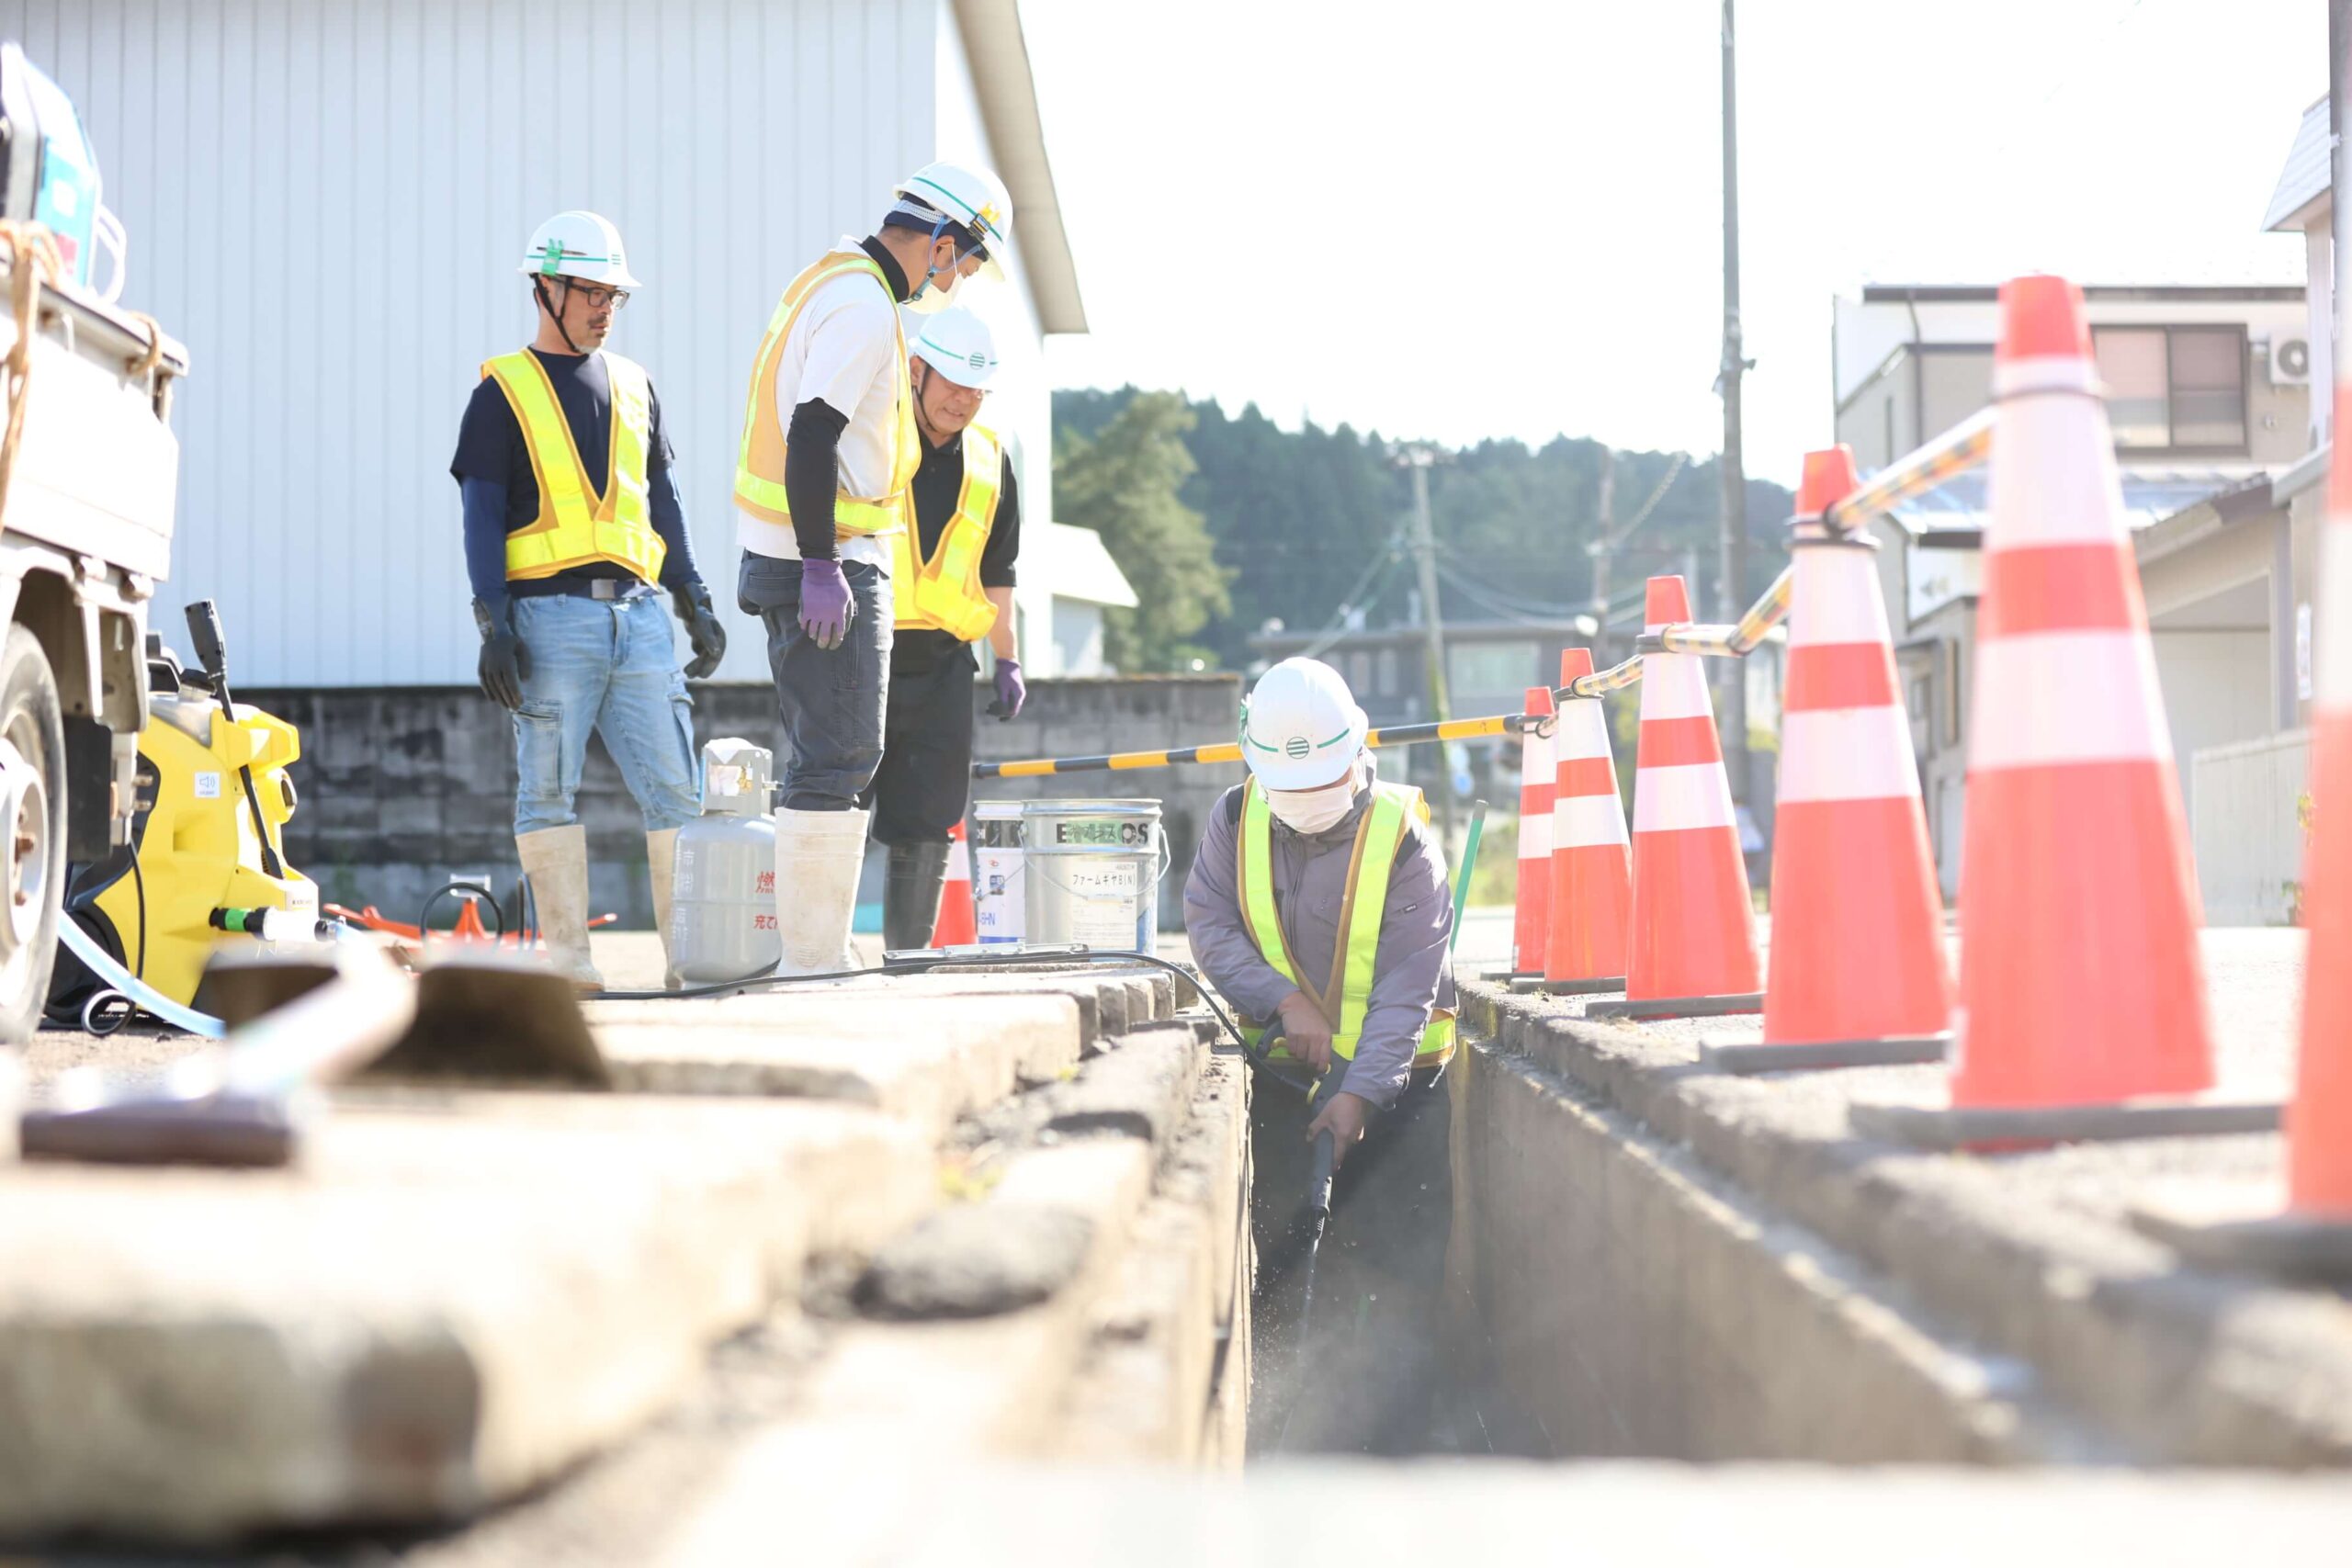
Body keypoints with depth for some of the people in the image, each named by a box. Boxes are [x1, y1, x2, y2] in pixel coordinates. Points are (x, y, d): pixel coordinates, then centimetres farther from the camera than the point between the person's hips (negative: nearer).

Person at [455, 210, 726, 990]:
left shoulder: (633, 386, 19)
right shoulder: (504, 391, 4)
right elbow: (482, 514, -1)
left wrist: (695, 602, 15)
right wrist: (494, 623, -10)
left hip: (637, 610, 5)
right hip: (551, 612, -4)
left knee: (676, 786, -1)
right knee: (549, 792, -3)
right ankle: (566, 956, 2)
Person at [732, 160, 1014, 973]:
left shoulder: (831, 282, 17)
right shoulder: (863, 306, -15)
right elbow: (812, 435, -24)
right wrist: (821, 566, -24)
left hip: (814, 561, 11)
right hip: (829, 568, -11)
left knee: (826, 759, 15)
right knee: (838, 759, -8)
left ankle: (818, 952, 21)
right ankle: (813, 960, -5)